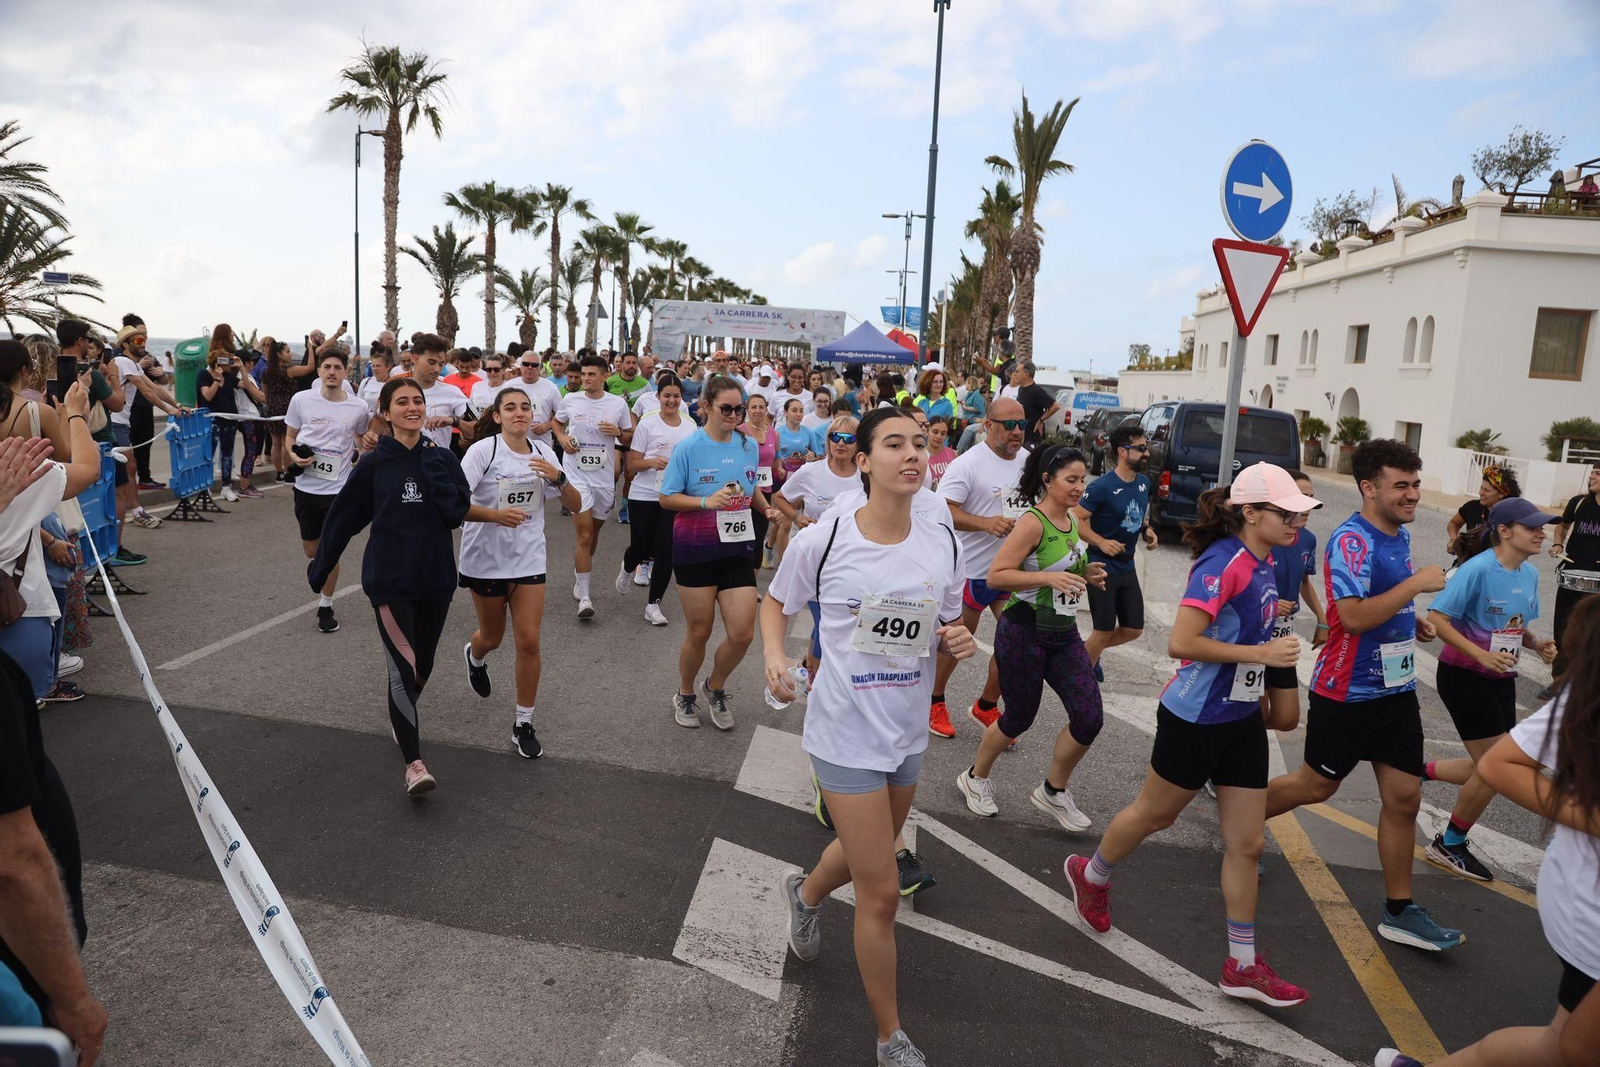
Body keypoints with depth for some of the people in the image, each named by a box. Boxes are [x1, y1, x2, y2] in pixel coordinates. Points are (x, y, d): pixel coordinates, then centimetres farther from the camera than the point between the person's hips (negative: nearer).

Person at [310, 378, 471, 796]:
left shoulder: (441, 458, 1)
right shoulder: (374, 464, -3)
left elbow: (457, 512, -11)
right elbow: (343, 518, 5)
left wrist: (432, 463, -13)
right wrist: (320, 568, 11)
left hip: (436, 578, 3)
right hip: (390, 579, -3)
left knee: (423, 665, 17)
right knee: (403, 669, -11)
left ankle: (401, 718, 46)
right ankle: (414, 764, -7)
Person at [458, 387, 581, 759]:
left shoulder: (543, 452, 0)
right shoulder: (483, 450, -12)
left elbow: (575, 505, 0)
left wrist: (557, 476, -18)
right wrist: (496, 515, -33)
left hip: (529, 558, 2)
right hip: (486, 559, -2)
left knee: (528, 641, -5)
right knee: (492, 637, 14)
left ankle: (524, 724, 9)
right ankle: (474, 656, 53)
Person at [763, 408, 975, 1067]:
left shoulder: (944, 544, -4)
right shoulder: (822, 541, -15)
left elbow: (947, 630, 9)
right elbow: (776, 602, 2)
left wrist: (957, 641, -13)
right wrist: (775, 656, -16)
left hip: (908, 733, 5)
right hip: (846, 734, -5)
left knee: (866, 855, 27)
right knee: (881, 894, -2)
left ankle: (805, 893, 63)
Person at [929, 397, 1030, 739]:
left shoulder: (1029, 461, 6)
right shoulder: (967, 464, -16)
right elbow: (942, 510, -23)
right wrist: (987, 523, -34)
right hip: (973, 570, -6)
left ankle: (986, 706, 25)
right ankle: (935, 702, 29)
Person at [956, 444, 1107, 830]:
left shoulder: (1072, 519, 7)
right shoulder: (1033, 522, -17)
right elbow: (995, 576, -23)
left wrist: (1086, 575, 5)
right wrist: (1048, 578, -31)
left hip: (1064, 634, 7)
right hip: (1024, 634, -7)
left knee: (1089, 718, 0)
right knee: (1019, 719, 7)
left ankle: (1053, 791, 22)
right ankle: (975, 779, 33)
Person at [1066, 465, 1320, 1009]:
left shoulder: (1263, 564, 4)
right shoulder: (1223, 563, -22)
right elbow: (1180, 642, -28)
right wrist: (1261, 653, -25)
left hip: (1242, 718, 8)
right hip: (1195, 719, -8)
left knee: (1248, 842, 10)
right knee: (1155, 814, 14)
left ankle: (1242, 966, 22)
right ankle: (1091, 876, 41)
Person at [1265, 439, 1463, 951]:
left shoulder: (1400, 534, 8)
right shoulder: (1351, 540, -20)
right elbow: (1354, 616, -30)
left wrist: (1411, 621, 10)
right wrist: (1416, 584, -26)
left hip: (1396, 690, 8)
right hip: (1348, 693, -8)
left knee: (1404, 797, 7)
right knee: (1316, 785, 8)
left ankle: (1399, 910, 18)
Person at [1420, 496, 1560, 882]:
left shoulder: (1530, 573, 4)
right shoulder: (1478, 569, -20)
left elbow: (1518, 626, 17)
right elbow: (1437, 618, -22)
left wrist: (1536, 643, -4)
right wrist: (1481, 655, -28)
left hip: (1501, 680, 8)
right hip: (1464, 676, -8)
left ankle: (1419, 771, 34)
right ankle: (1449, 845, 16)